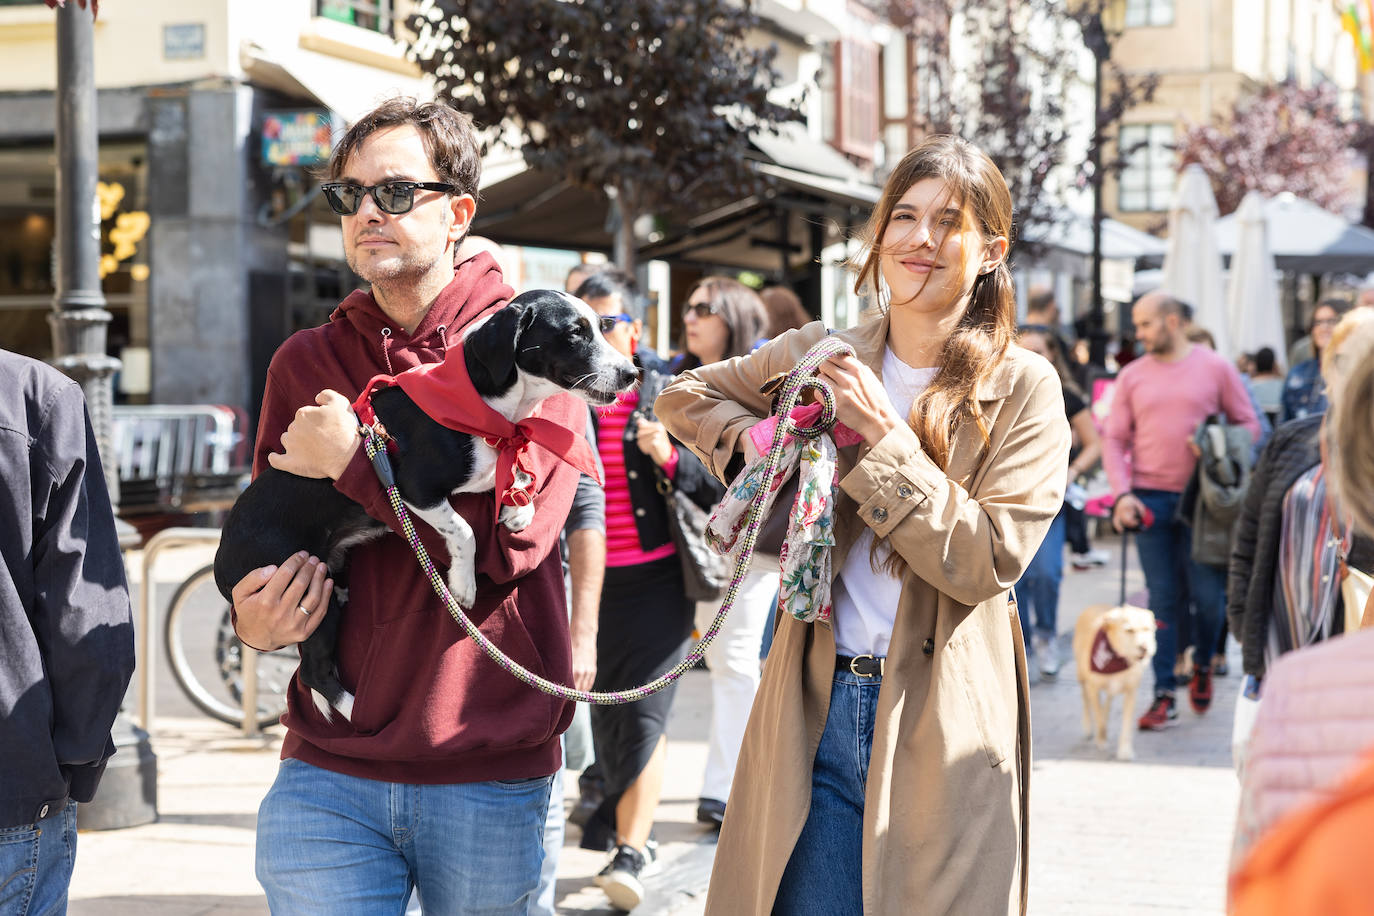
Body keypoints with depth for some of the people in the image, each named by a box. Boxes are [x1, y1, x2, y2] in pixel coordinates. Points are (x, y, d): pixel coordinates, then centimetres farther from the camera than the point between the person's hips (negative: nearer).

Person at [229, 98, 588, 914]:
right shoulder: (304, 362, 10)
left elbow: (511, 538, -15)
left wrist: (353, 464, -11)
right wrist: (252, 618, -6)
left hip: (492, 777, -2)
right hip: (327, 770, 3)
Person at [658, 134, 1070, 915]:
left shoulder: (1023, 390, -3)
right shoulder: (815, 359, 6)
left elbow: (988, 562, -12)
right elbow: (685, 397, 22)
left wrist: (885, 439, -16)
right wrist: (756, 438, 2)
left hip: (942, 726, -2)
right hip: (818, 709, 2)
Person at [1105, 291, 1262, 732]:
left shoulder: (1215, 367, 3)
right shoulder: (1132, 376, 8)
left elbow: (1249, 425, 6)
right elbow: (1114, 439, 7)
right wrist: (1122, 493, -7)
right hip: (1151, 501, 1)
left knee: (1208, 595, 0)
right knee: (1163, 600, 1)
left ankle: (1203, 664, 29)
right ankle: (1164, 696, 5)